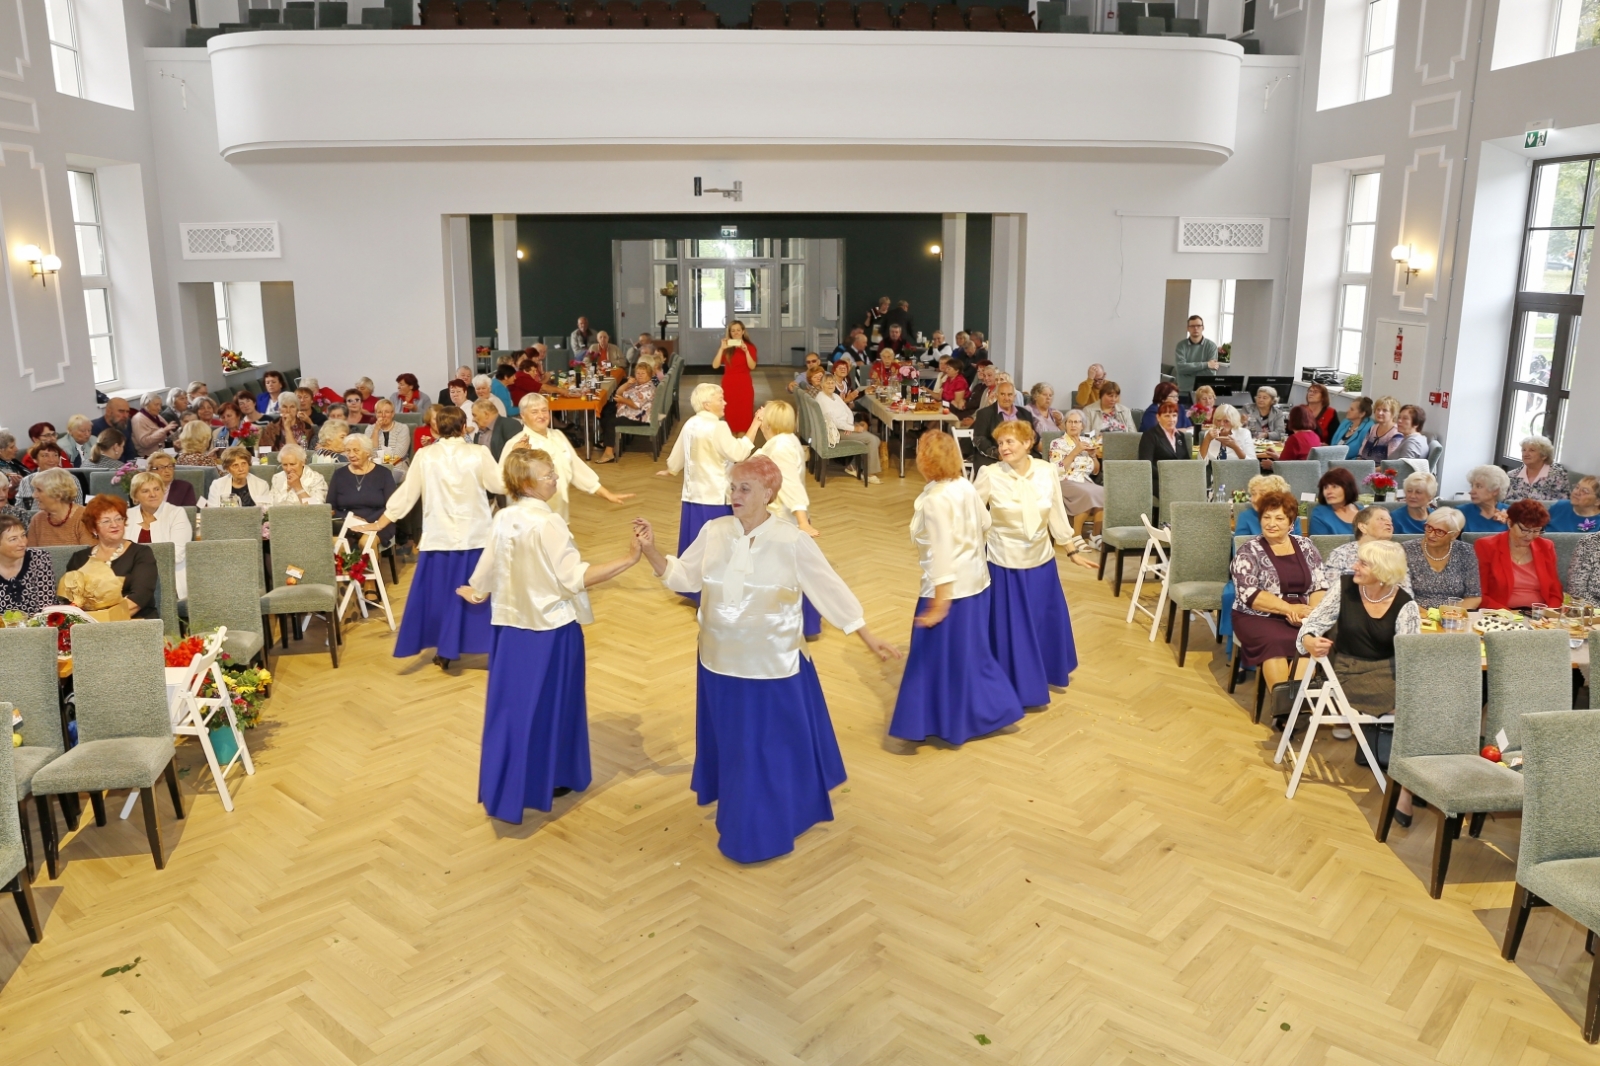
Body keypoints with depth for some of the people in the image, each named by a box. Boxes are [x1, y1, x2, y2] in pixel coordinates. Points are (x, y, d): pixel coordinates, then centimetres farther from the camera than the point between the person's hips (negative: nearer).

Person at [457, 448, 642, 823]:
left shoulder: (502, 520, 1)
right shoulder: (548, 523, -20)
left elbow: (485, 574, 11)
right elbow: (576, 578, -25)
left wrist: (472, 595, 33)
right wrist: (628, 559, -28)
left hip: (511, 625, 6)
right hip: (551, 627, -6)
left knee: (512, 703, 15)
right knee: (549, 703, 10)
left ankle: (506, 786, 26)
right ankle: (547, 780, 24)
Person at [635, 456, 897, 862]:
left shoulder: (792, 542, -13)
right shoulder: (714, 532, -3)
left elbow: (831, 590, -8)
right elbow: (683, 577, 2)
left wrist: (868, 637, -7)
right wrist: (650, 550, -14)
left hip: (772, 665, -4)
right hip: (722, 661, 4)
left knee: (773, 748, 8)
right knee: (731, 745, 19)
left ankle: (768, 829, 27)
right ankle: (738, 812, 41)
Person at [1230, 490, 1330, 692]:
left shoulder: (1305, 546, 12)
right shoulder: (1248, 551, 0)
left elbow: (1321, 586, 7)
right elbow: (1249, 595, -10)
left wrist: (1310, 612, -14)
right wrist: (1290, 609, -19)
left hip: (1302, 619, 3)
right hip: (1258, 618, -3)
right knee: (1276, 641, -34)